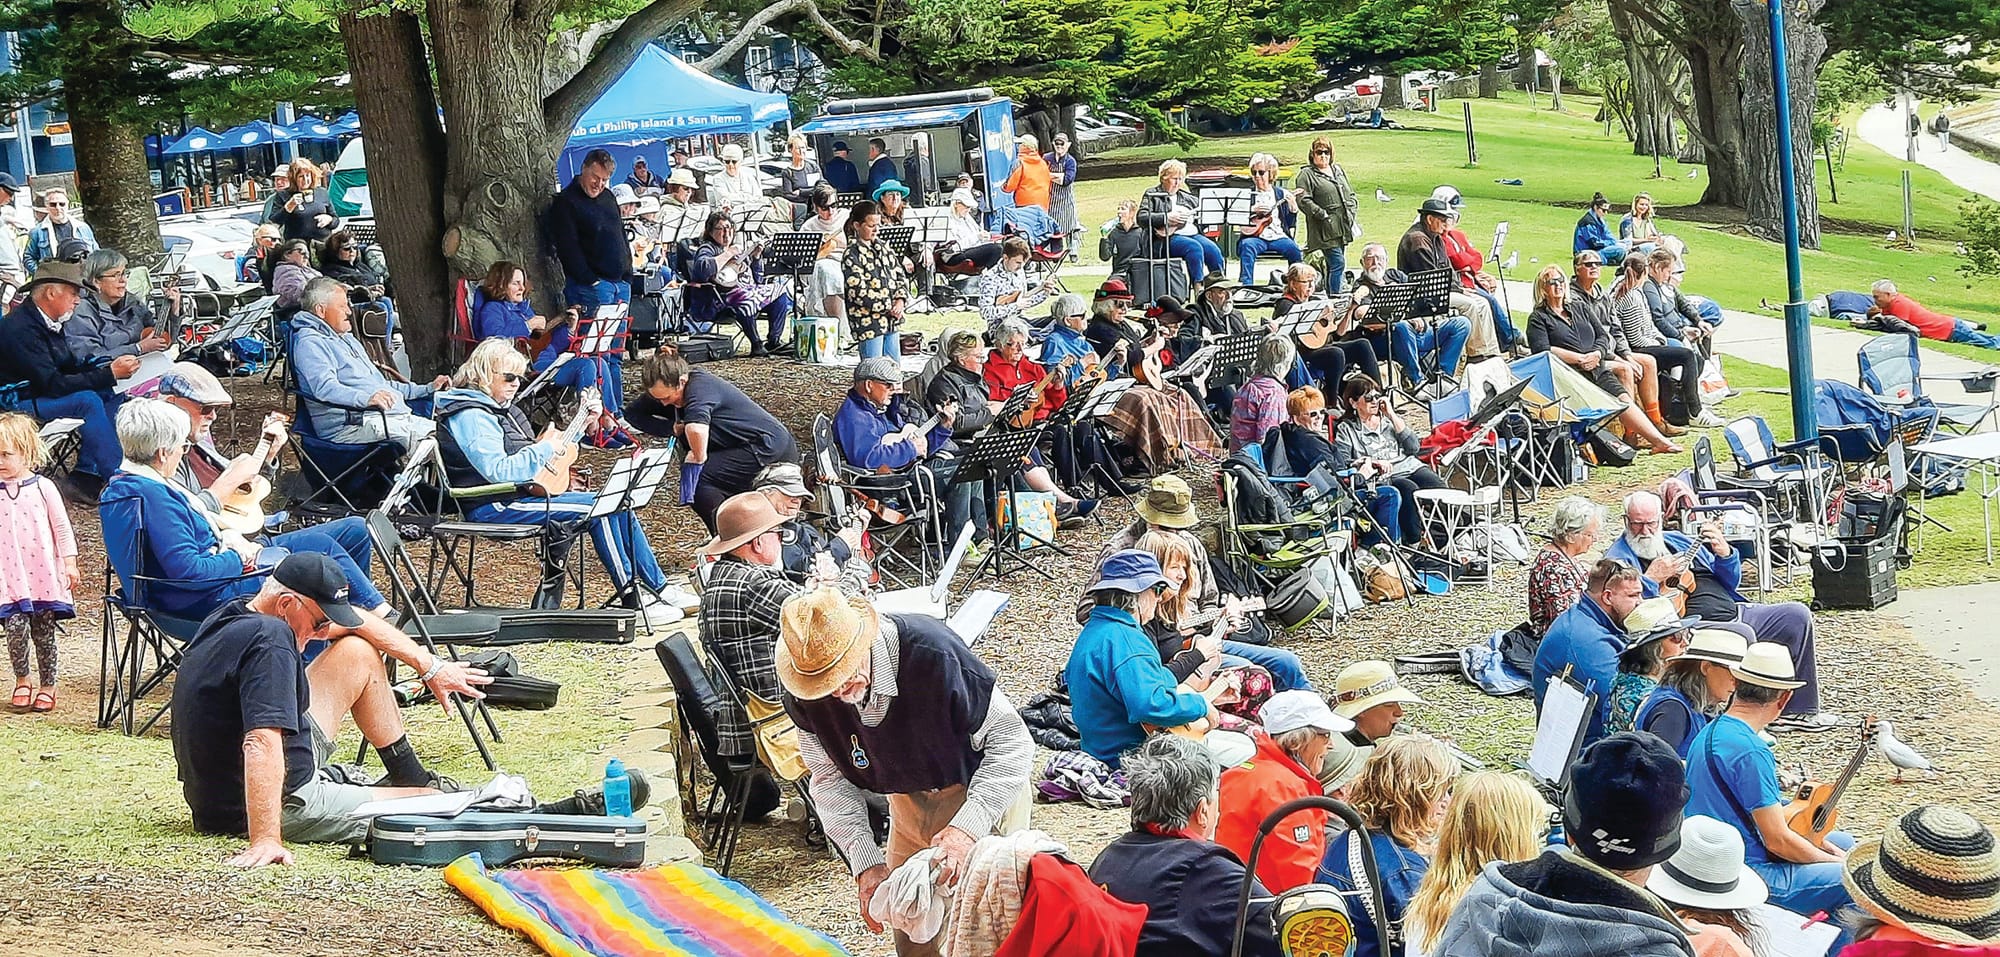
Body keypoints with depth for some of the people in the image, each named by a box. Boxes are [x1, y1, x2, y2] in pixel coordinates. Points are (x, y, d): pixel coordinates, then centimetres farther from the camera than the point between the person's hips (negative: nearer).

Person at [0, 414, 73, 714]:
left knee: (44, 631, 4)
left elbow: (62, 528, 4)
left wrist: (70, 563, 1)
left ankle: (47, 686, 17)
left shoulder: (43, 488, -1)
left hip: (43, 573, -1)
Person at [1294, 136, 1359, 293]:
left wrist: (1352, 213, 7)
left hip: (1344, 227, 7)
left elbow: (1351, 195, 24)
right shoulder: (1306, 175, -4)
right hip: (1326, 230, -7)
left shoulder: (1338, 171, 19)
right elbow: (1303, 201, -14)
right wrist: (1323, 215, -18)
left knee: (1335, 265, 11)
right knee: (1338, 263, -13)